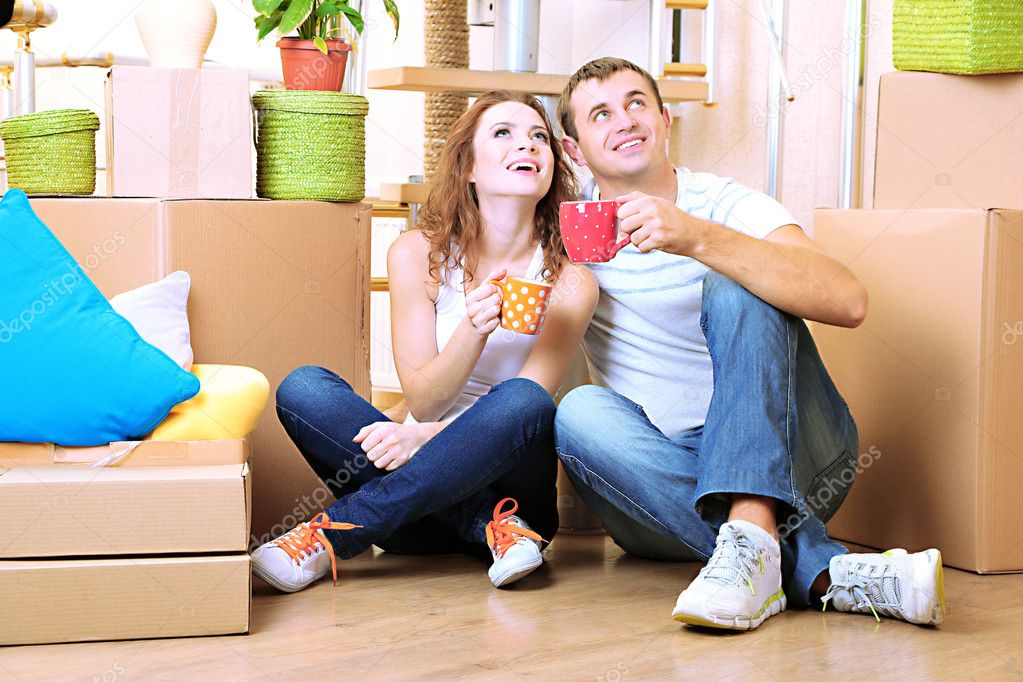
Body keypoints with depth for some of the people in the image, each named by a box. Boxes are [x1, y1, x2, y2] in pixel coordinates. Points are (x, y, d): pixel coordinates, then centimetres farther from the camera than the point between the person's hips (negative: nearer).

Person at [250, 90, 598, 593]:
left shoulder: (569, 282, -4)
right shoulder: (419, 254, -1)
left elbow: (527, 404, -11)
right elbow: (422, 399, -5)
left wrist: (424, 436, -28)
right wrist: (473, 331, -25)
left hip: (509, 479, -1)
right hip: (427, 498, 2)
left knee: (522, 402, -33)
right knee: (302, 389, -21)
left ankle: (333, 536, -30)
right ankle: (492, 528, -26)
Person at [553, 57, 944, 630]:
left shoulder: (726, 205, -5)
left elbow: (849, 302, -26)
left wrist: (697, 237, -35)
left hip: (793, 453, -2)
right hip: (674, 471, 3)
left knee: (734, 286, -24)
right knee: (581, 411, -28)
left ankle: (753, 538, -44)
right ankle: (822, 569, -37)